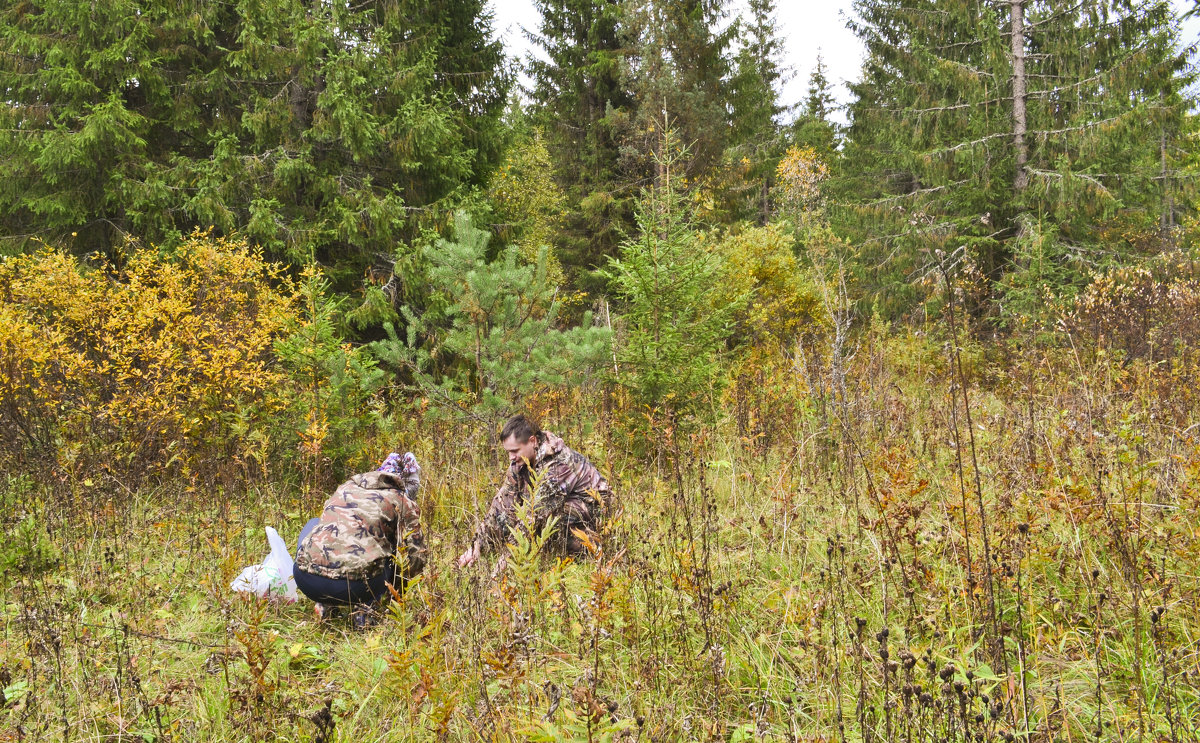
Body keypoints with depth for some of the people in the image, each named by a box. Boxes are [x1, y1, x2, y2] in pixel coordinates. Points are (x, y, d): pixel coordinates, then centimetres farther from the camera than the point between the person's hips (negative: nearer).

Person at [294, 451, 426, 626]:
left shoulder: (345, 487, 26)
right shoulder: (402, 501, 13)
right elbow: (415, 556, 9)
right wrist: (396, 589, 28)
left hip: (305, 579, 4)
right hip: (354, 586, -4)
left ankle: (324, 604, 23)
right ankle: (364, 606, 8)